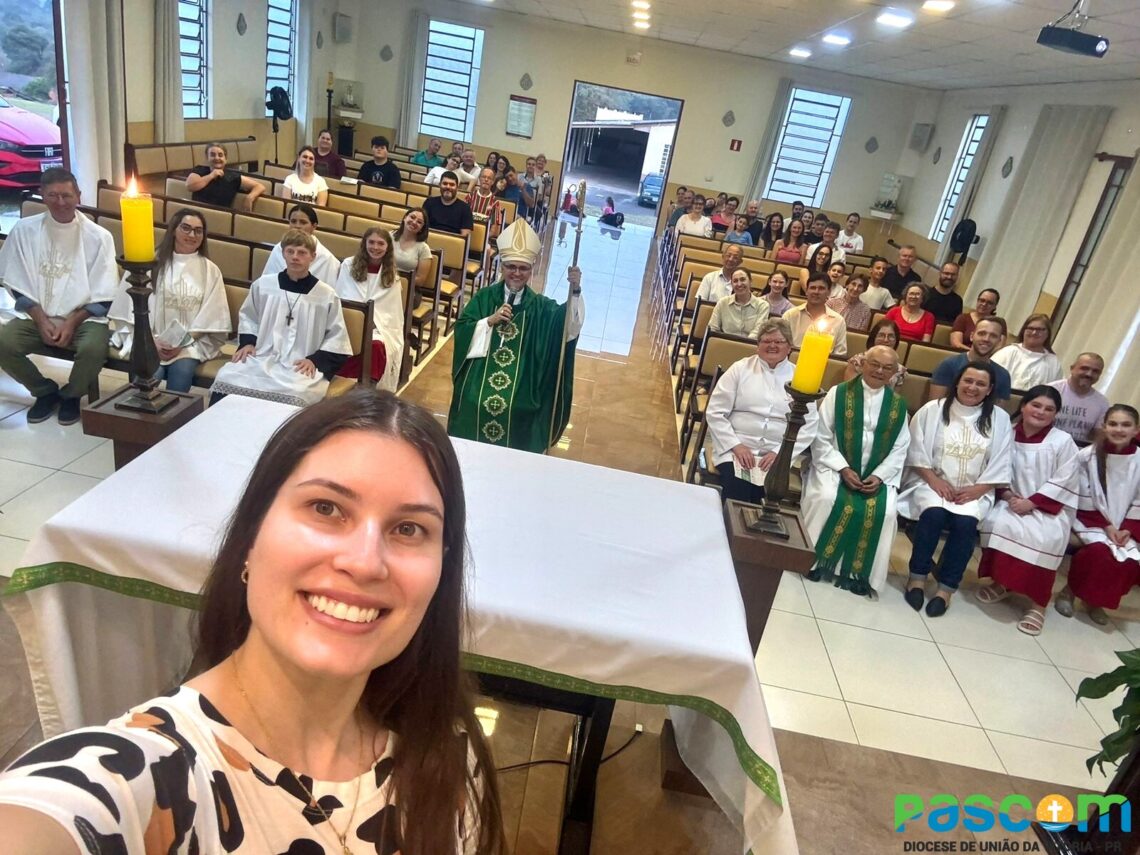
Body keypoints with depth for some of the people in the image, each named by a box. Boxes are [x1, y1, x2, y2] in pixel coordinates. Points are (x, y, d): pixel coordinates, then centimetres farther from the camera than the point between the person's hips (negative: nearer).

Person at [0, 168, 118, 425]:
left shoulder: (99, 236, -4)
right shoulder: (24, 229, 2)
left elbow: (103, 297, -4)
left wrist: (71, 323, -15)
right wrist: (42, 321, -10)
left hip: (84, 317, -2)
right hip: (36, 315, 3)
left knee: (94, 348, -33)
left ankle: (71, 395, 1)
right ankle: (45, 391, 6)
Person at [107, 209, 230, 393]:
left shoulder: (210, 271, 8)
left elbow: (210, 318, 2)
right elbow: (132, 306, 3)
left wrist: (182, 344, -11)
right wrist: (150, 341, -11)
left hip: (191, 342, 0)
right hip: (146, 338, 0)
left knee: (182, 370, -30)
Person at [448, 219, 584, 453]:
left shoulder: (540, 306, 2)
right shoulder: (484, 297, 4)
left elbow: (569, 321, -16)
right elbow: (461, 330, 0)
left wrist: (575, 291, -34)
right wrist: (489, 321, -16)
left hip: (519, 395, 0)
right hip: (478, 389, 1)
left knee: (513, 451, 2)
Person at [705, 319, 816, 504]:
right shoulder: (740, 369, 6)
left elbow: (808, 426, 4)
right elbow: (715, 412, 1)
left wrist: (779, 452, -8)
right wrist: (736, 445, -10)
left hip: (777, 456, 1)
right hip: (735, 450, -1)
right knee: (736, 492, -27)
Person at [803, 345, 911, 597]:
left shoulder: (898, 405, 8)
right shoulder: (838, 393, -1)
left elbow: (900, 449, 7)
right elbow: (820, 439, -4)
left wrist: (879, 476, -10)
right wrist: (843, 468, -15)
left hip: (877, 474, 3)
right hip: (835, 466, -2)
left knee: (883, 511, -24)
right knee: (828, 499, -31)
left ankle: (859, 571, -9)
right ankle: (814, 558, -13)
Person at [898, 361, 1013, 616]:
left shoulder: (999, 419, 8)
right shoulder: (932, 410, 3)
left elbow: (1000, 464, 5)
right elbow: (917, 451, 1)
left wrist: (976, 490, -9)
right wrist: (934, 480, -12)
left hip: (974, 491, 1)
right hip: (931, 483, -1)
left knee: (965, 522, -29)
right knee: (934, 513, -31)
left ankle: (946, 588, -18)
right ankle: (917, 576, -14)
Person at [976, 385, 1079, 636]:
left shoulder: (1063, 441, -5)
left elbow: (1062, 482, -9)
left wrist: (1031, 503, -16)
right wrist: (1007, 494, -13)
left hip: (1048, 507, -2)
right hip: (1012, 502, 2)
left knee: (1045, 539, -31)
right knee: (996, 523, -28)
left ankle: (1038, 603, -14)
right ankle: (1001, 582, -4)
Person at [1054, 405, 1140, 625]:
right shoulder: (1087, 456, -11)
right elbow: (1085, 499, -8)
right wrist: (1105, 526, -13)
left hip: (1122, 526, 4)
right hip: (1090, 519, -3)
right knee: (1101, 552, -29)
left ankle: (1095, 599, 4)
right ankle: (1070, 591, -6)